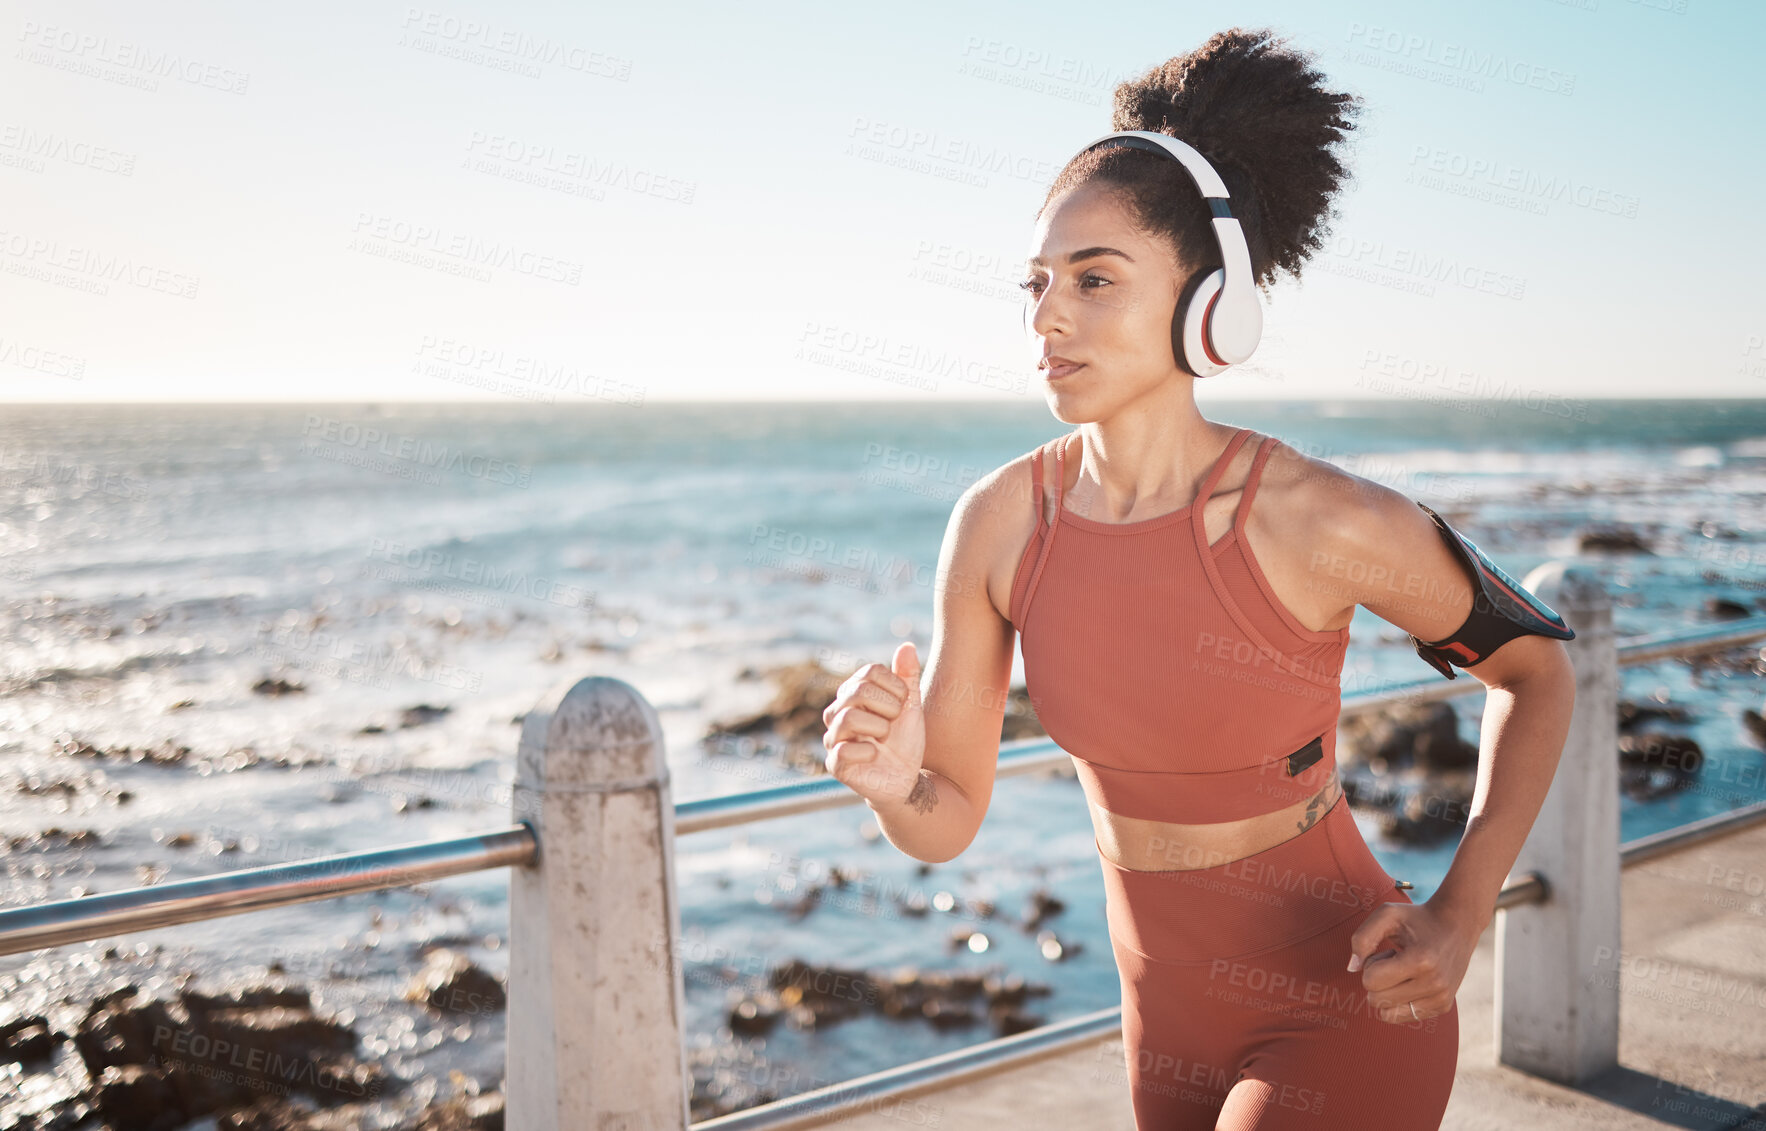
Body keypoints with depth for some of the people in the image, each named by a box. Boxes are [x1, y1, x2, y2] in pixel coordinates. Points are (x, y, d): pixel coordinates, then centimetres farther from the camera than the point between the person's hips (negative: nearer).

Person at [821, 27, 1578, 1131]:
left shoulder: (1322, 521, -24)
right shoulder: (998, 523, -12)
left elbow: (1537, 663, -5)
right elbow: (949, 823, -6)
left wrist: (1461, 913, -15)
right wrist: (894, 781, -29)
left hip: (1348, 1012, -4)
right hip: (1173, 1022, 5)